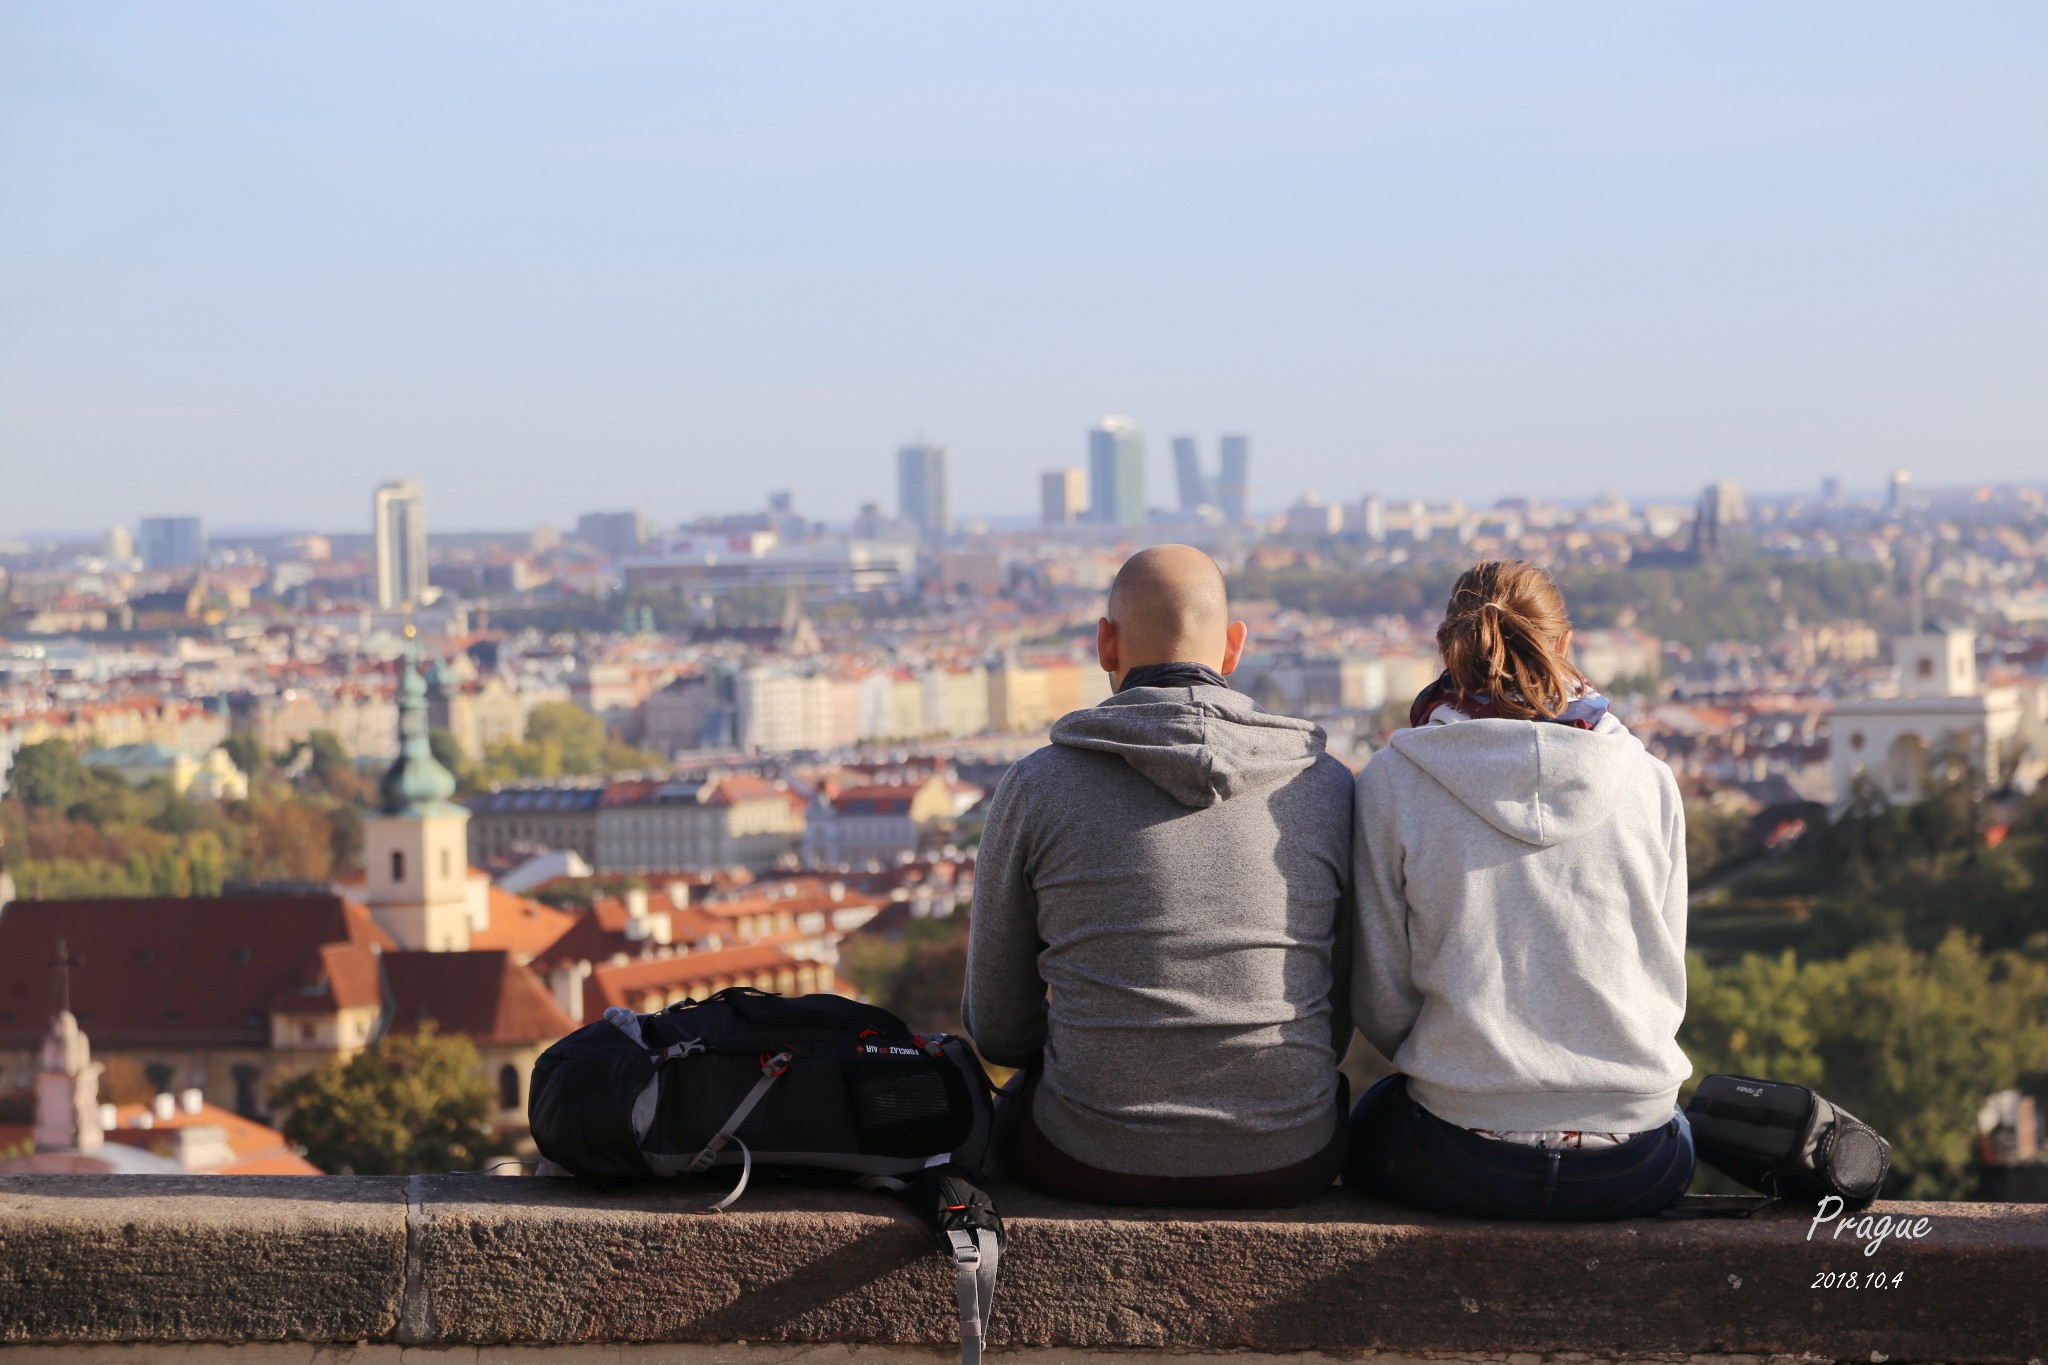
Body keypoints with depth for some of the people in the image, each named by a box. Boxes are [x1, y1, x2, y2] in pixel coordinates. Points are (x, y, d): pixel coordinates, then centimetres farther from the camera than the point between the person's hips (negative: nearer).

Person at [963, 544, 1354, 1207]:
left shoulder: (1036, 788, -6)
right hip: (1288, 1164, 1)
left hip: (1093, 1164, -1)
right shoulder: (1327, 787, 0)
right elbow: (1338, 1026, 7)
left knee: (1016, 1095, 33)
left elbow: (997, 1029, 3)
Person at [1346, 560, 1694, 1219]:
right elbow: (1665, 991, 8)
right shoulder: (1647, 781, 2)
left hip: (1463, 1164, -2)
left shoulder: (1393, 782, -4)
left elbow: (1381, 1008, 0)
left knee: (1365, 1122, 34)